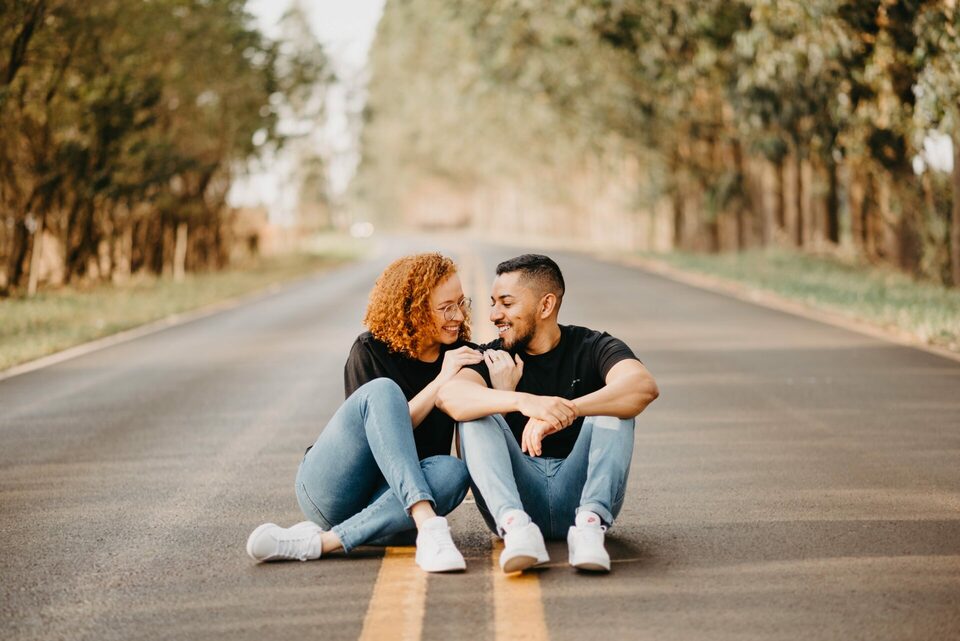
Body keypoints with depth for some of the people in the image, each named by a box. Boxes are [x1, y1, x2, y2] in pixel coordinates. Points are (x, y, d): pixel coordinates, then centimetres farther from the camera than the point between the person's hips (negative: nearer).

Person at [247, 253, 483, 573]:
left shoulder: (462, 355, 5)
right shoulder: (370, 351, -5)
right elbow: (376, 428, -15)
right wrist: (440, 381, -20)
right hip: (329, 490, -3)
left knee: (452, 470, -31)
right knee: (383, 391, -28)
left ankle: (319, 542, -36)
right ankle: (429, 525, -46)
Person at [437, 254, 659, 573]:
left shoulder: (593, 348, 3)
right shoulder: (495, 358, 6)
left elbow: (644, 386, -21)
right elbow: (448, 396, -19)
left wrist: (568, 410, -37)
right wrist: (523, 401, -38)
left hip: (579, 491, -1)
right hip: (517, 495, 1)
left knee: (613, 406, -18)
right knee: (476, 413, -18)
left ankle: (590, 522, -38)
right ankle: (515, 526, -41)